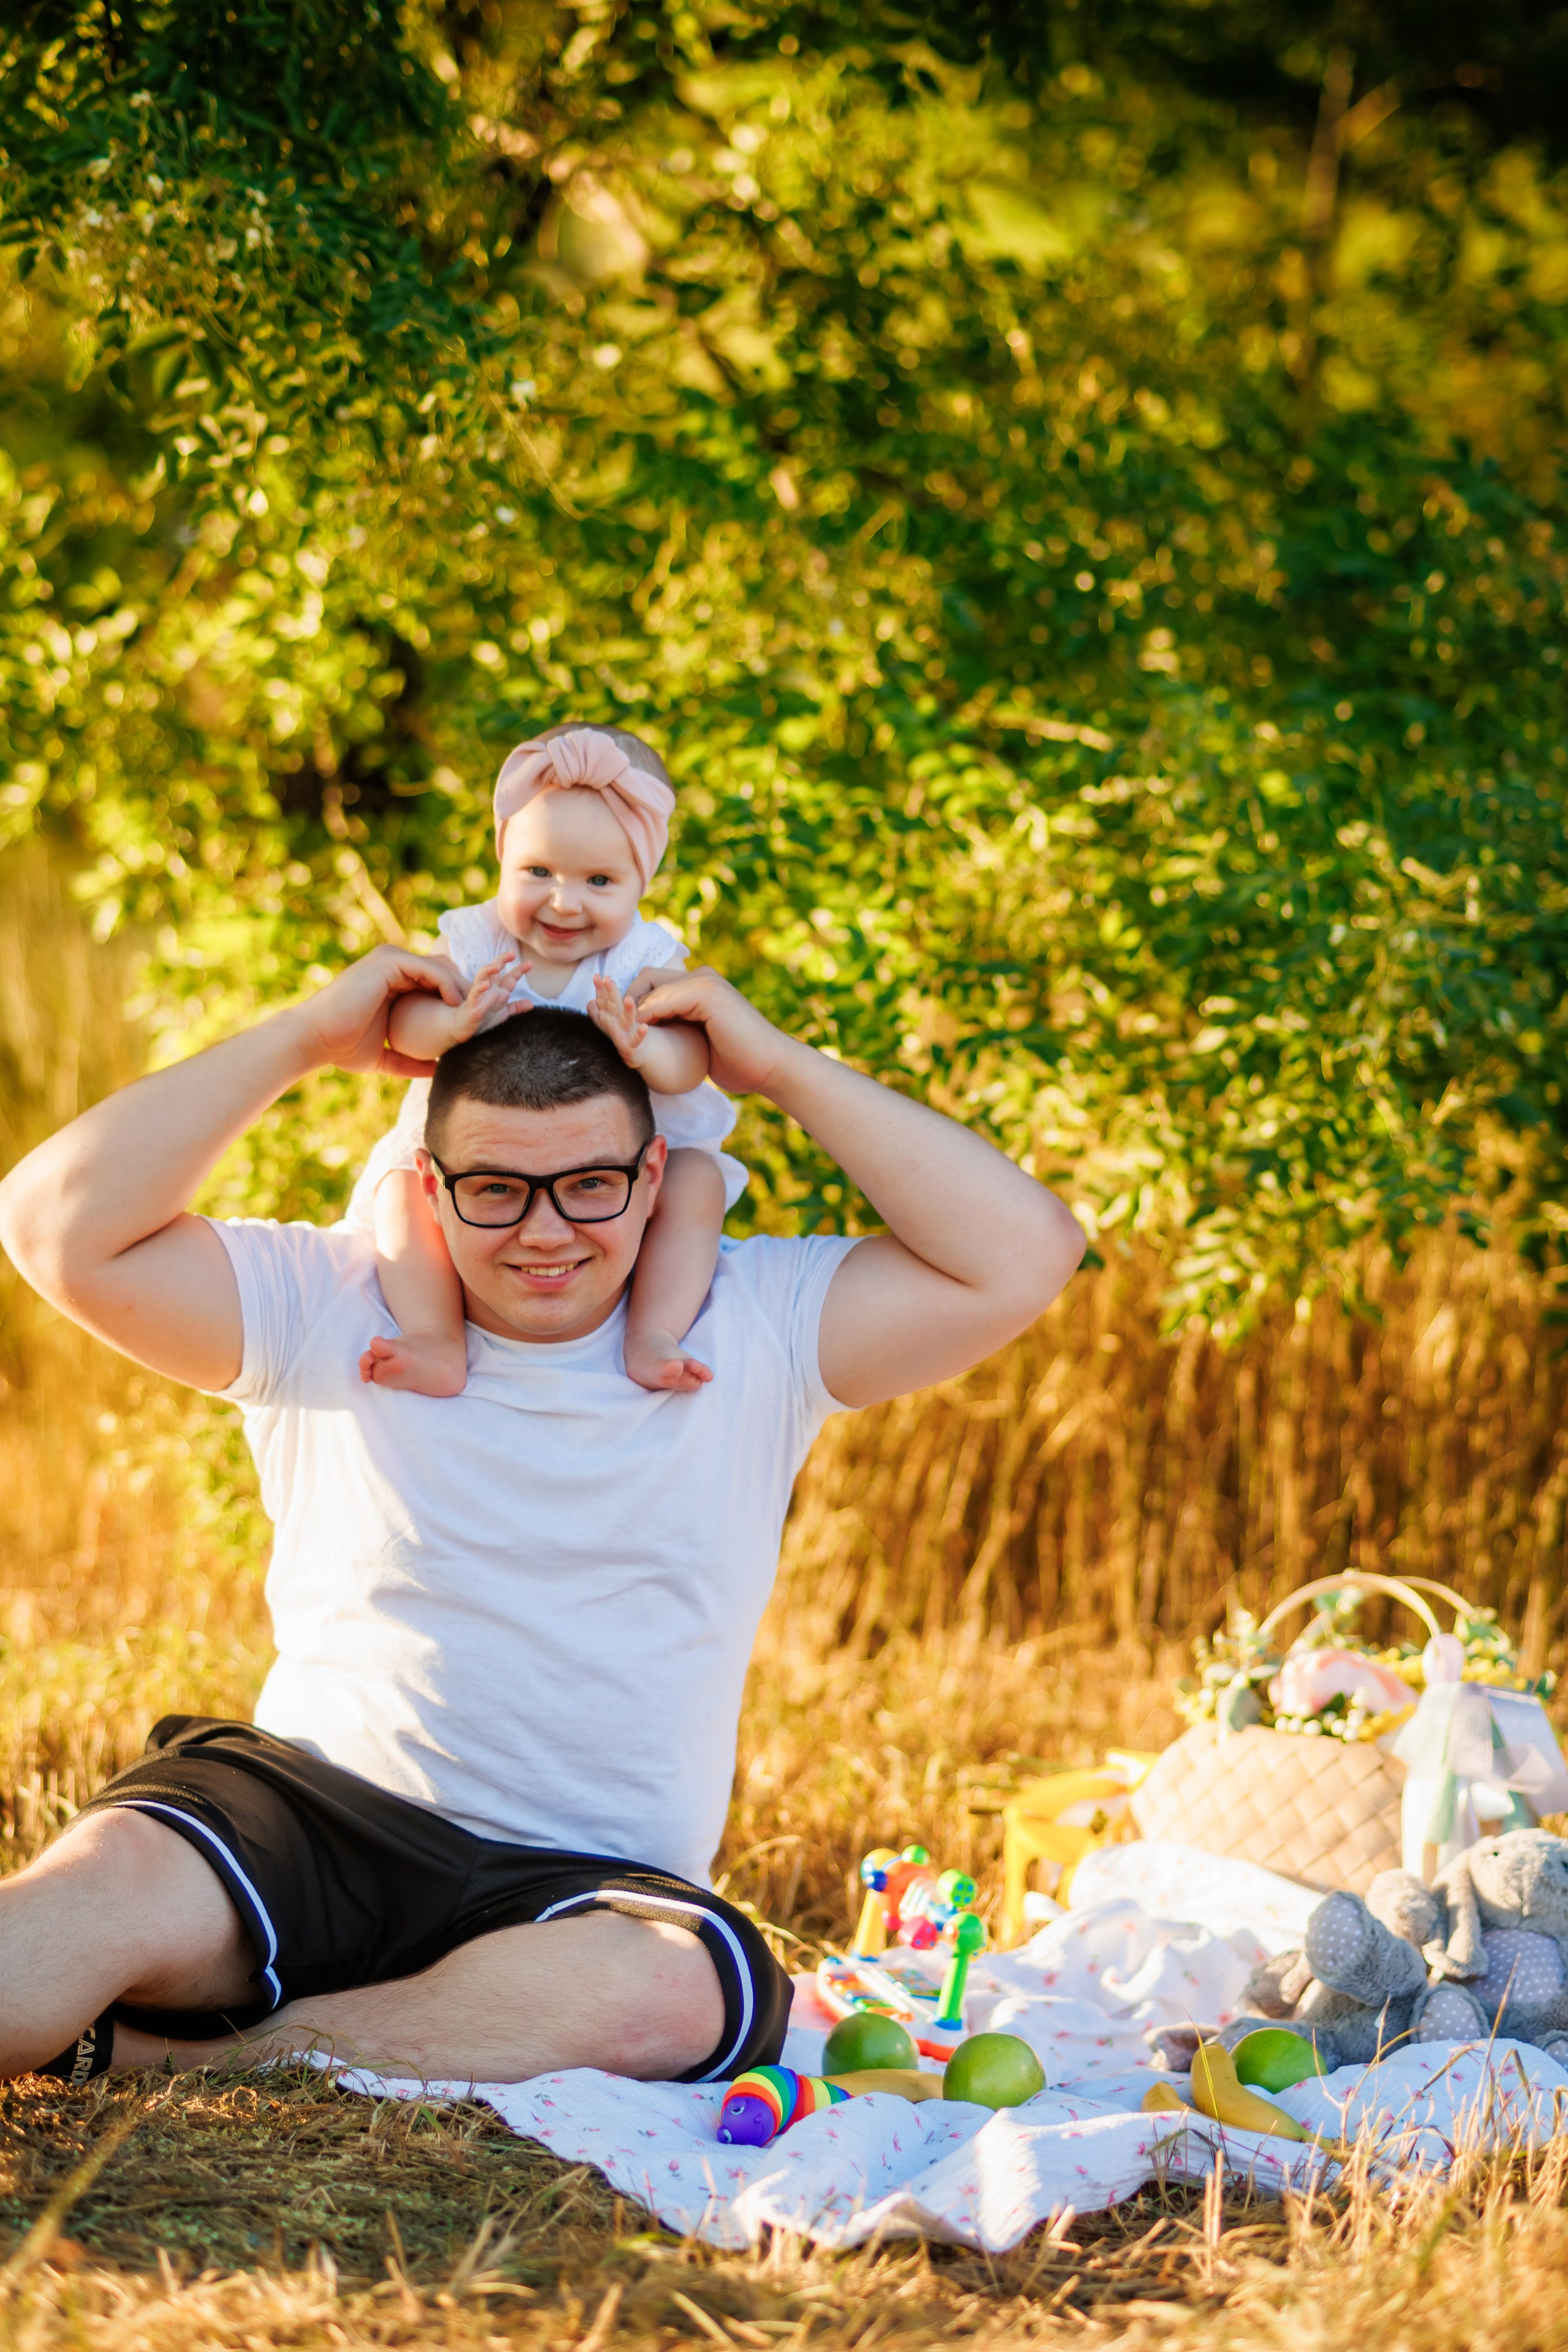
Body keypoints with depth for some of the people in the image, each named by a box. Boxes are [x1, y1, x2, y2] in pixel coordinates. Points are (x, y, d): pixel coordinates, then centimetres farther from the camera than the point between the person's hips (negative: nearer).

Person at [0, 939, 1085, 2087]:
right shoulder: (328, 1310, 8)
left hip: (578, 1890, 2)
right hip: (310, 1813, -2)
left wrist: (783, 1067, -1)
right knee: (114, 1876, -38)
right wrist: (308, 1038, -3)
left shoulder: (751, 1327, 9)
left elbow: (1025, 1254, -1)